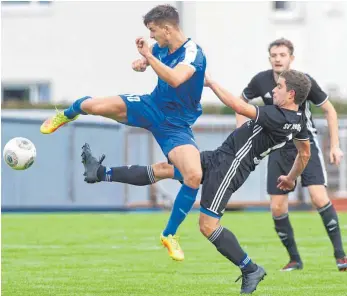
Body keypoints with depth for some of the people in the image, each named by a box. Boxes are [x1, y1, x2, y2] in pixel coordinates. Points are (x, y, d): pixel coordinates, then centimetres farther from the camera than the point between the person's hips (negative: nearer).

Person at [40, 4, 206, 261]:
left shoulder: (193, 53, -24)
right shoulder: (161, 48, -3)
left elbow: (175, 79, -45)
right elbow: (147, 59, 22)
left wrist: (148, 55, -38)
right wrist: (140, 63, -2)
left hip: (176, 126, -5)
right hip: (151, 107, 5)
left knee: (195, 176, -27)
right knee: (92, 105, -15)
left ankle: (170, 235, -6)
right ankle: (67, 115, 27)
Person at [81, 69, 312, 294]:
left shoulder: (278, 118, -24)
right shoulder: (298, 120, 5)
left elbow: (237, 106, -26)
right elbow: (305, 153, 21)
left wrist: (211, 83, -13)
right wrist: (291, 178, 37)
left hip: (228, 166, -10)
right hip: (220, 158, 10)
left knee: (208, 226, -10)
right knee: (163, 169, 11)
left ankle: (250, 270, 2)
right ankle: (101, 173, 16)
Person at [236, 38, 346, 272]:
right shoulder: (261, 81, -8)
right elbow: (242, 101, 12)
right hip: (279, 149, 3)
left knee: (319, 197, -19)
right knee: (278, 208, -3)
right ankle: (294, 259, 13)